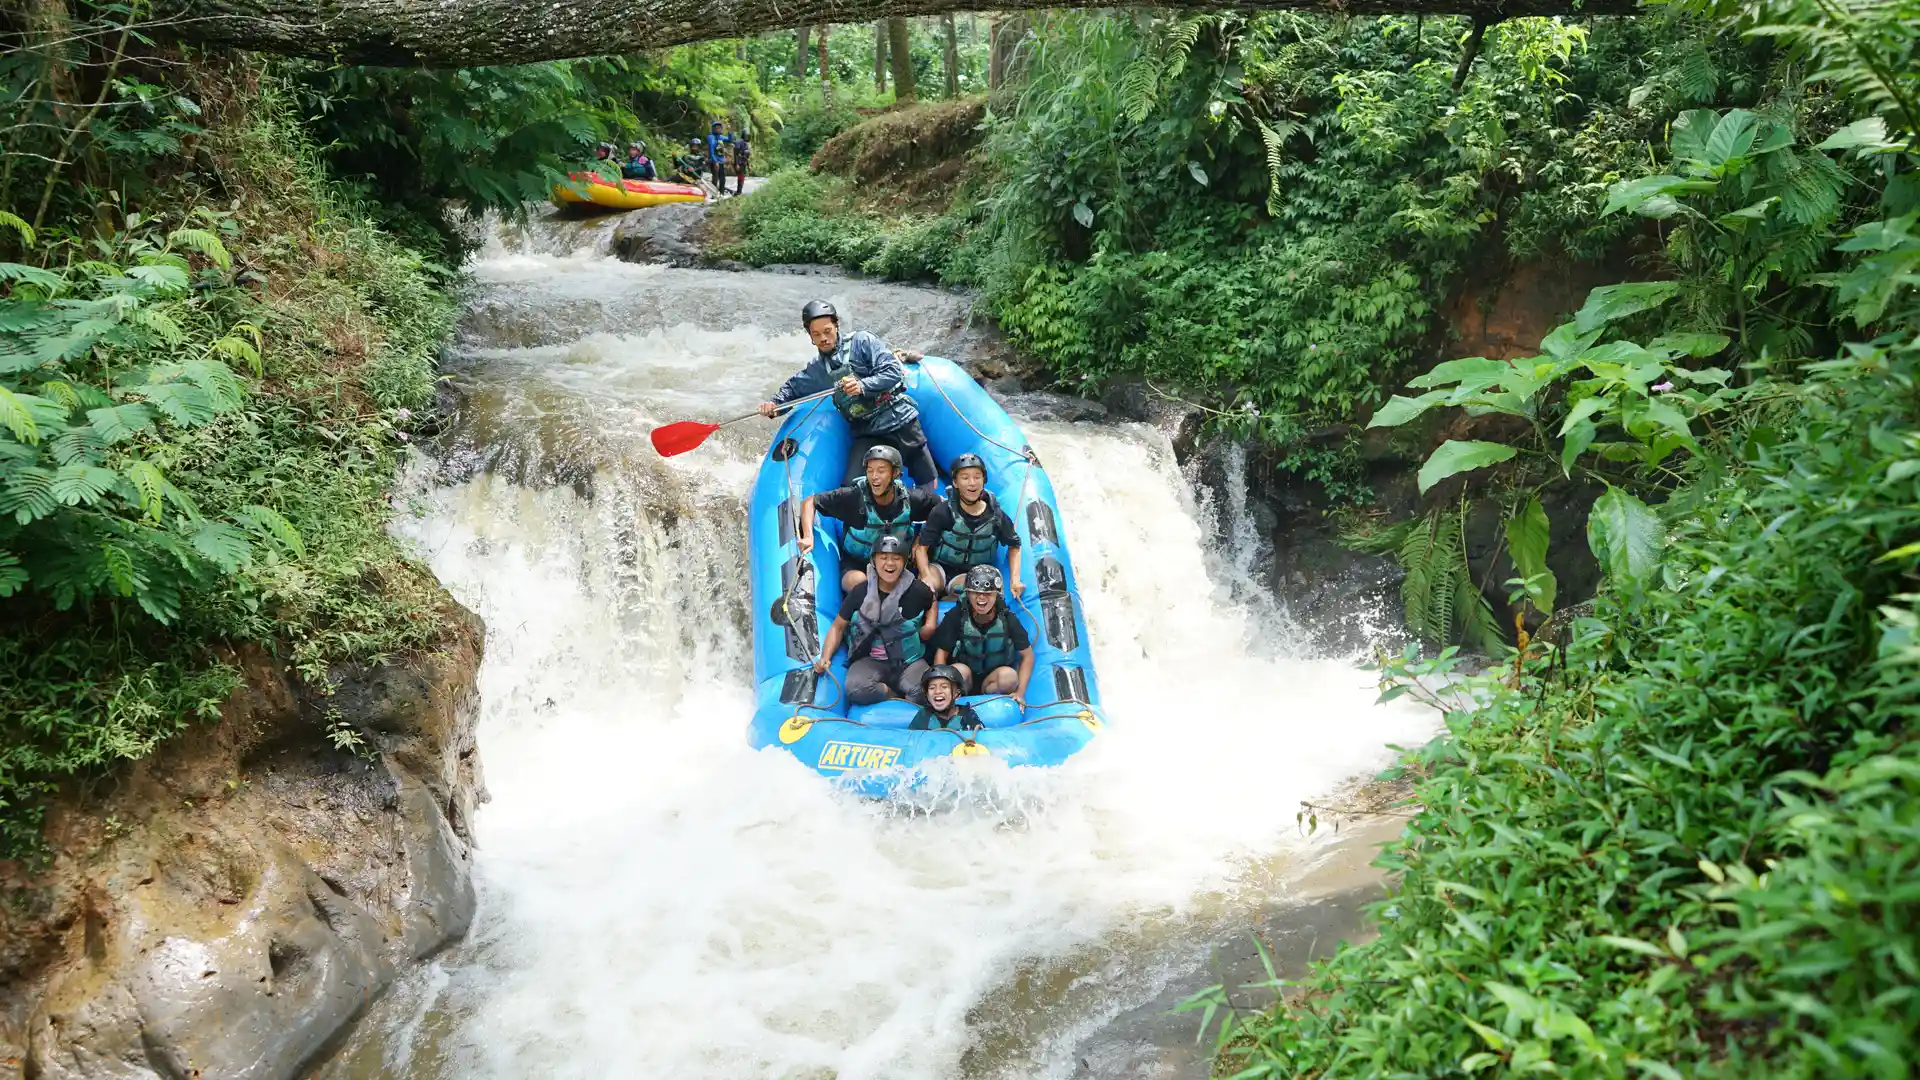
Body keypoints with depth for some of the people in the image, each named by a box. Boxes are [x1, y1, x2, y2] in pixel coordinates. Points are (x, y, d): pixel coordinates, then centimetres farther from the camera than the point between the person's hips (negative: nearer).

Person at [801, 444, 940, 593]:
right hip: (855, 564, -3)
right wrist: (808, 536, -27)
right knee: (858, 582, -39)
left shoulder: (909, 499, -12)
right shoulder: (853, 496, -20)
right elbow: (810, 502, -13)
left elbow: (941, 505, 6)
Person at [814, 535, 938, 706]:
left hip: (909, 660, -1)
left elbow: (933, 602, 23)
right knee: (855, 688, -33)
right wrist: (825, 657, -6)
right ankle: (901, 696, -8)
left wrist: (930, 624, 3)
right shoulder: (860, 593, -2)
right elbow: (838, 626, 7)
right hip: (871, 661, 1)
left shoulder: (917, 590, -2)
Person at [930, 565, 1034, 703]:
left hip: (992, 679, 1)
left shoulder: (1007, 619, -13)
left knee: (1009, 675, -31)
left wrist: (1020, 692, -17)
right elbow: (941, 654, -12)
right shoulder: (956, 616, -15)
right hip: (965, 682, -1)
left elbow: (1027, 655, -7)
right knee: (959, 670, -34)